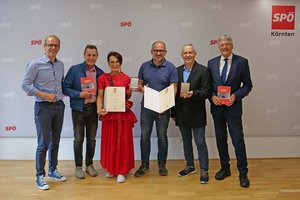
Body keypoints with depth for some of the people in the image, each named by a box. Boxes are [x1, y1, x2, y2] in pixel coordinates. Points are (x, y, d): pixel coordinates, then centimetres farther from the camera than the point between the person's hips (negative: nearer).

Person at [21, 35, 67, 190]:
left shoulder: (61, 65, 8)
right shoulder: (35, 64, -9)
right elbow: (25, 85, -11)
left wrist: (62, 93, 2)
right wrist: (44, 95, -16)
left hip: (59, 106, 6)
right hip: (43, 107, -6)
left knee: (55, 142, 14)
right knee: (43, 144, -2)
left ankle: (52, 170, 29)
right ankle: (40, 176, 12)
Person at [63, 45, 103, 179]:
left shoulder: (100, 72, 5)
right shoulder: (74, 70, -5)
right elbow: (65, 88, -7)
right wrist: (79, 94, -18)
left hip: (93, 109, 3)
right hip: (79, 109, -3)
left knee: (91, 139, 11)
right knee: (78, 139, 4)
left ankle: (89, 164, 27)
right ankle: (78, 166, 19)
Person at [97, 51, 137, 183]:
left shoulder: (126, 78, 5)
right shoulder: (103, 78, 1)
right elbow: (100, 96, -2)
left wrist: (130, 91, -8)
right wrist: (99, 109, -17)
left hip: (124, 113, 0)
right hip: (109, 113, 0)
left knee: (123, 141, 3)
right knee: (109, 141, 9)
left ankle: (121, 171, 14)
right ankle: (110, 168, 27)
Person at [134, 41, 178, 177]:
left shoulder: (170, 68, -4)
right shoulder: (144, 66, 5)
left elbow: (174, 89, -7)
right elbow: (140, 84, 11)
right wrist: (142, 89, -14)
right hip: (146, 106, 2)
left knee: (162, 137, 9)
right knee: (144, 136, 6)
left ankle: (162, 164, 25)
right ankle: (144, 164, 19)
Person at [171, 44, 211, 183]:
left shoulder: (203, 70, -6)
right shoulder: (177, 71, 7)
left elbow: (206, 92, -9)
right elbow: (174, 92, 8)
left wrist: (193, 94, -28)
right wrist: (173, 113, 8)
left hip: (196, 113, -5)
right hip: (181, 113, 5)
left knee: (200, 142, 1)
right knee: (186, 140, 16)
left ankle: (204, 170, 15)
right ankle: (190, 166, 31)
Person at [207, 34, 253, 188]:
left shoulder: (242, 62, -2)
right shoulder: (212, 63, 6)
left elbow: (248, 84, 0)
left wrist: (236, 96, -15)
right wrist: (212, 96, -9)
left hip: (233, 106, -3)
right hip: (216, 106, 4)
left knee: (238, 139, -2)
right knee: (220, 139, 13)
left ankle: (243, 173, 13)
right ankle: (225, 168, 29)